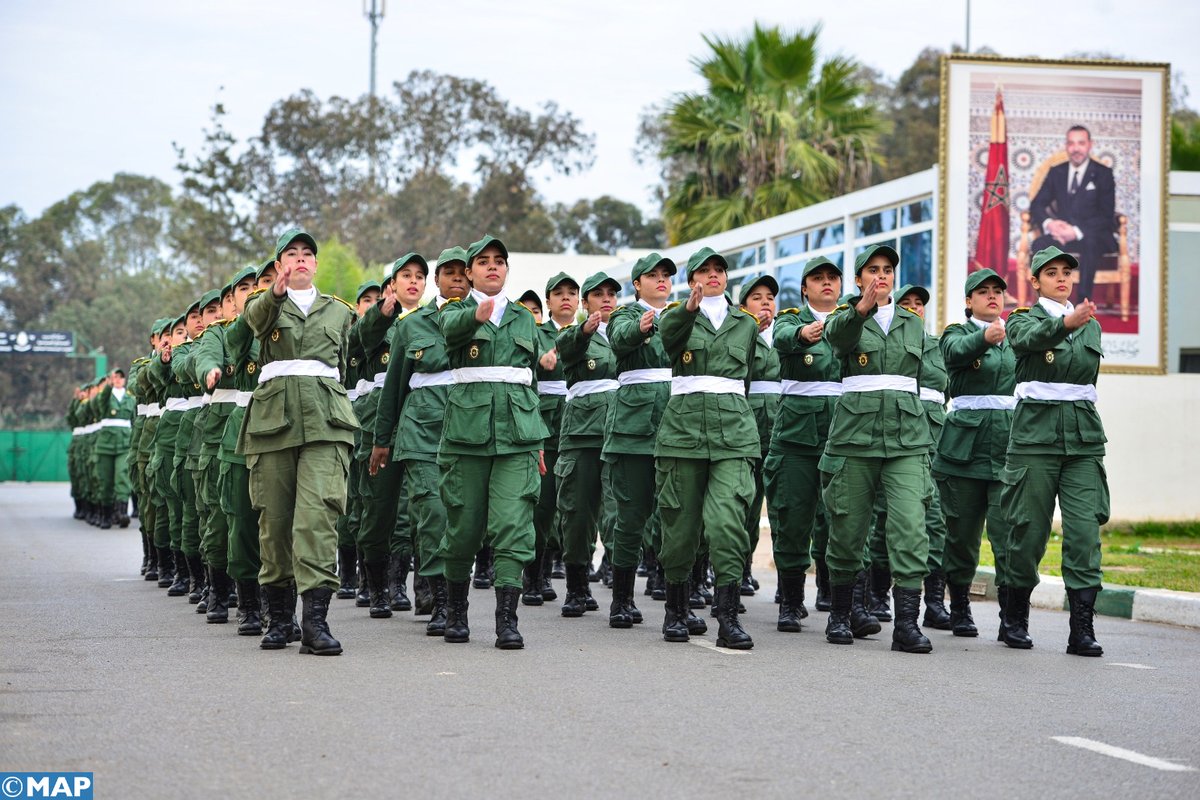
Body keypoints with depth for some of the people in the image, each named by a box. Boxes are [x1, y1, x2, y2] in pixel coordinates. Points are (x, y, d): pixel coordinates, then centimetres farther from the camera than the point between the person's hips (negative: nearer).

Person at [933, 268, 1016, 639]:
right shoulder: (958, 333, 4)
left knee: (1008, 528, -10)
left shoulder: (1016, 337, 16)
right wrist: (985, 337, -41)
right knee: (962, 528, 4)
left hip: (1009, 441, 2)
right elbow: (957, 352, -20)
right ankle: (959, 608, 18)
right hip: (966, 441, -1)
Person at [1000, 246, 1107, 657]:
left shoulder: (1090, 324, 18)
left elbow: (1090, 371, 18)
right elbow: (1032, 338, -23)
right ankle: (1015, 618, 18)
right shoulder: (1023, 319, 3)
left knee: (1085, 528, -9)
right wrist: (1067, 322, -39)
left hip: (1083, 436, 3)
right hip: (1035, 434, -3)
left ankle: (1082, 629, -10)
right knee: (1030, 529, 0)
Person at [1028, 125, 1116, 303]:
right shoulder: (1056, 173, 13)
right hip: (1063, 233, 3)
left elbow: (1106, 216, -6)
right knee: (1040, 245, -29)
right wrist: (1048, 223, -16)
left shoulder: (1103, 174, 2)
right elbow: (1037, 205, 9)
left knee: (1090, 244, -39)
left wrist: (1077, 231, -21)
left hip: (1095, 236, -3)